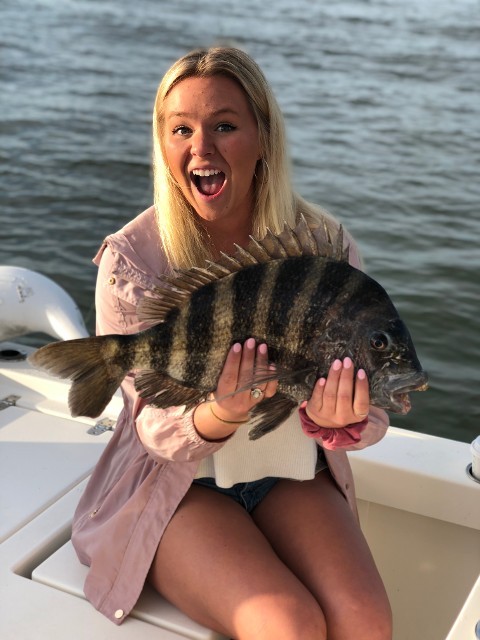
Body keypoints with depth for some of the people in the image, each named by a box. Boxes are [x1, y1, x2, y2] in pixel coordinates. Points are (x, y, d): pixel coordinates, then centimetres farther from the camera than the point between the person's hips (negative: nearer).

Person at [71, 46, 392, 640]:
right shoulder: (131, 259, -14)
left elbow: (368, 407, -5)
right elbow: (156, 429, -11)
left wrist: (341, 421, -31)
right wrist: (222, 416, -35)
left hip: (291, 473, 3)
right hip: (176, 483, -2)